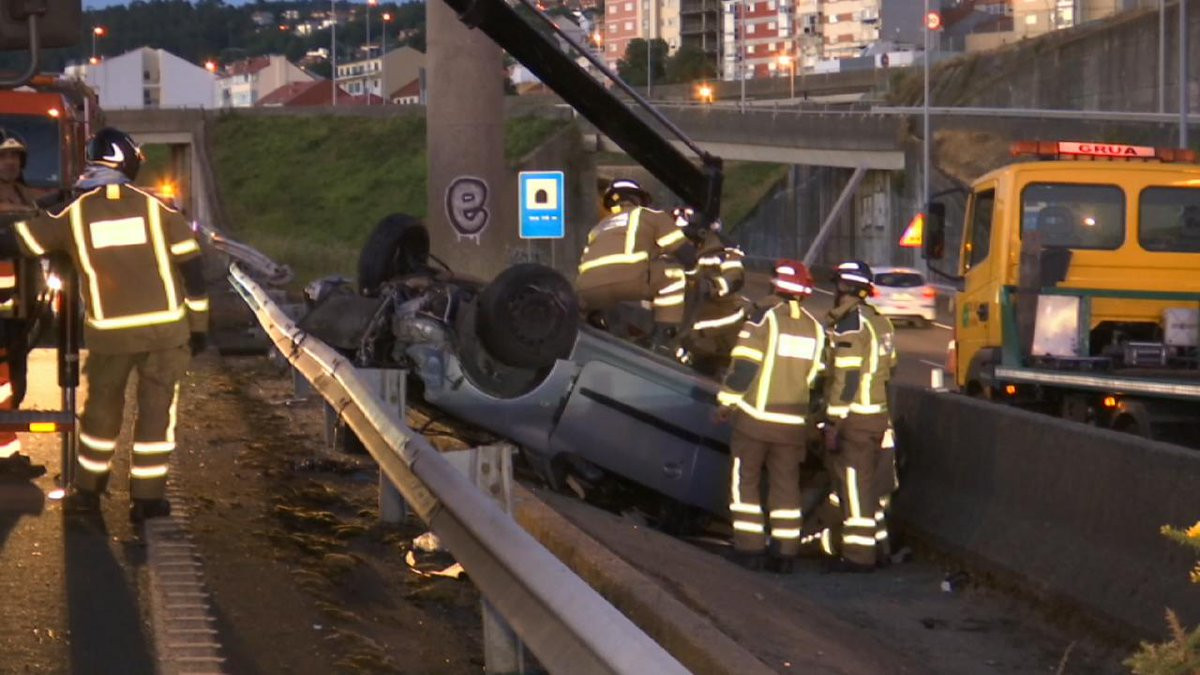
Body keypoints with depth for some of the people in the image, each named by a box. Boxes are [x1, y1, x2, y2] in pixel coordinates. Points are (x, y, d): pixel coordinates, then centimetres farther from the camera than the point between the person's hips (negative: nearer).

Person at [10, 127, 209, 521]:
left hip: (109, 333, 1)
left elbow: (22, 241, 8)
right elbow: (191, 268, 1)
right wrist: (198, 325, 7)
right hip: (165, 327, -1)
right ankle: (147, 497, 7)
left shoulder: (73, 214, 1)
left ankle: (88, 490, 25)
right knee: (156, 410, 7)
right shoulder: (156, 208, 0)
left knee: (101, 408, 18)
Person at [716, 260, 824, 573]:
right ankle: (787, 553, 8)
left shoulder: (764, 318, -10)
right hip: (792, 421, 5)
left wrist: (726, 401, -4)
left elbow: (744, 365, -12)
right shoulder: (815, 328, 7)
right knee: (786, 486, 10)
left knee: (745, 480, 6)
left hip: (755, 416, -5)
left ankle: (750, 548, 1)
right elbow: (816, 375, 11)